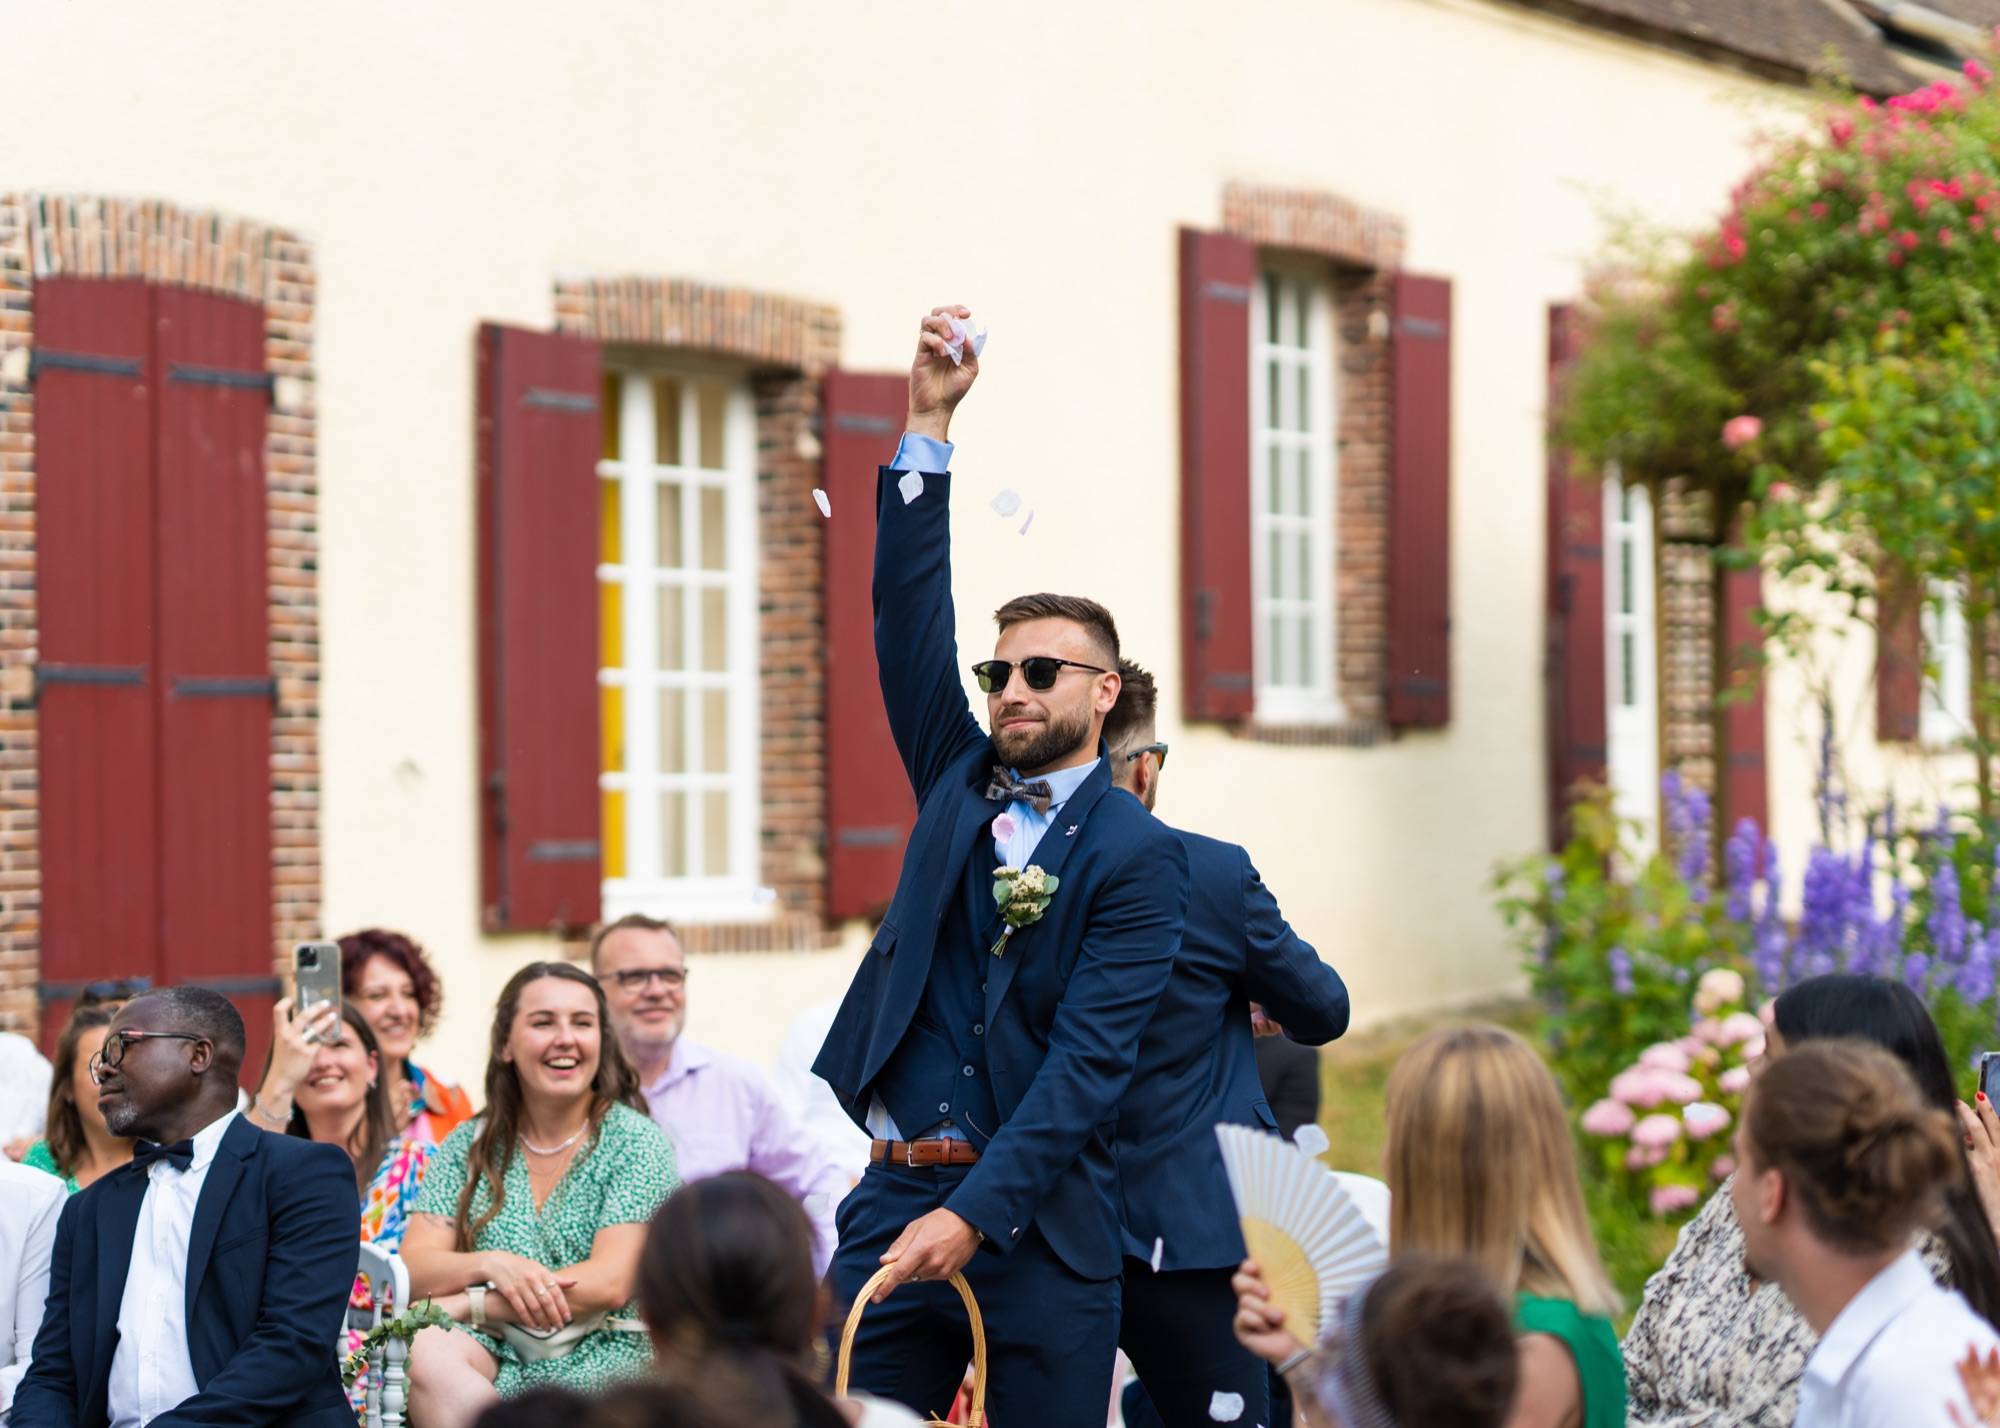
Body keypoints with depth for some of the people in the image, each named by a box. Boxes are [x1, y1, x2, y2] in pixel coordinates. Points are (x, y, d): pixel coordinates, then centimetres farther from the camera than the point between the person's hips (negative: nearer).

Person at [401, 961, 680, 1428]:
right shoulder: (469, 1146, 13)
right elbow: (413, 1270, 4)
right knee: (424, 1349, -32)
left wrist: (463, 1306, -11)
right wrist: (490, 1264, -18)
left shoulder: (634, 1141, 2)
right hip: (490, 1357, 3)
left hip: (596, 1366, -3)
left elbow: (611, 1283, -9)